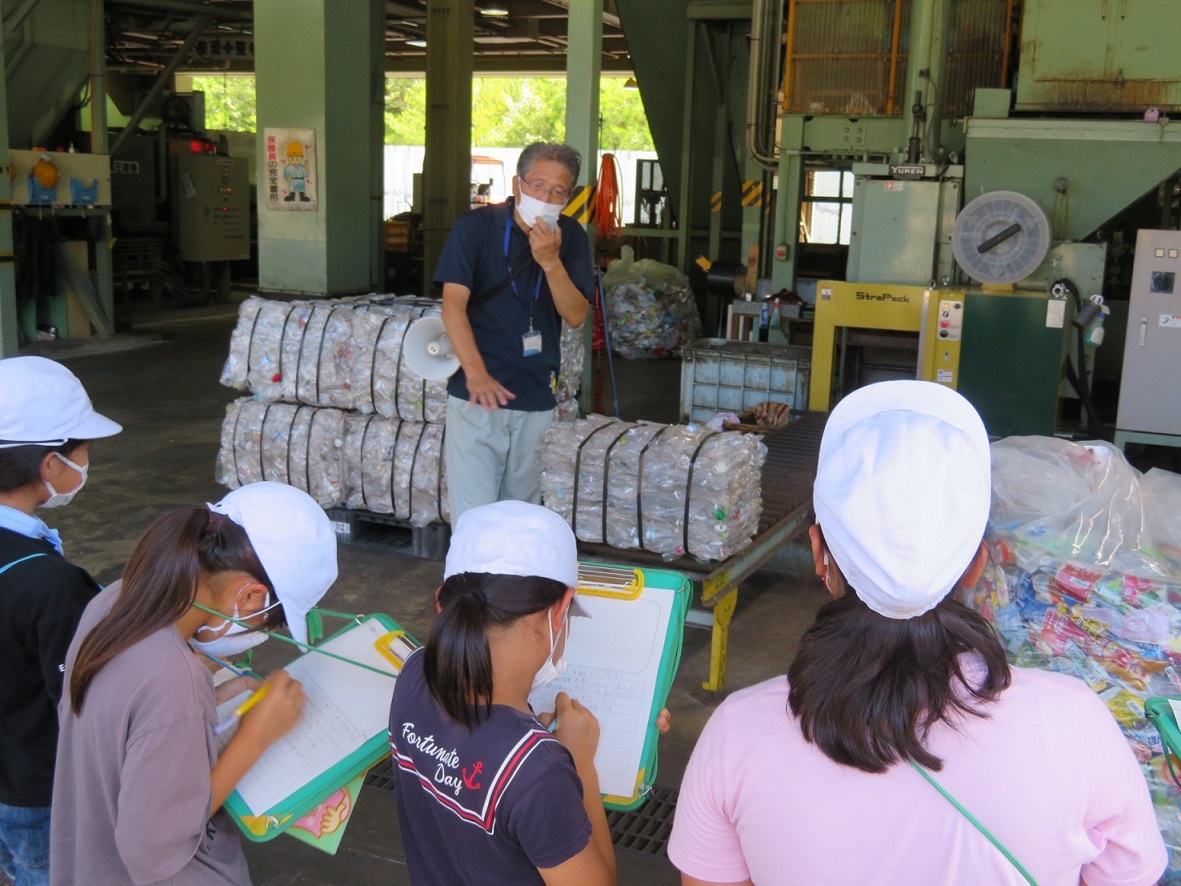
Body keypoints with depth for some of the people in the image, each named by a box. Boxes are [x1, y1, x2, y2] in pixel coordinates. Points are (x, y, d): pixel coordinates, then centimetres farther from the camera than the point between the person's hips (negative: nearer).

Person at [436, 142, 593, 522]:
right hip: (477, 394, -3)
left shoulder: (570, 237, 2)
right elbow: (453, 304, -16)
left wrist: (550, 262, -20)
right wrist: (476, 372, -30)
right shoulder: (475, 226, -8)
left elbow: (576, 316, -4)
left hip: (537, 397, 4)